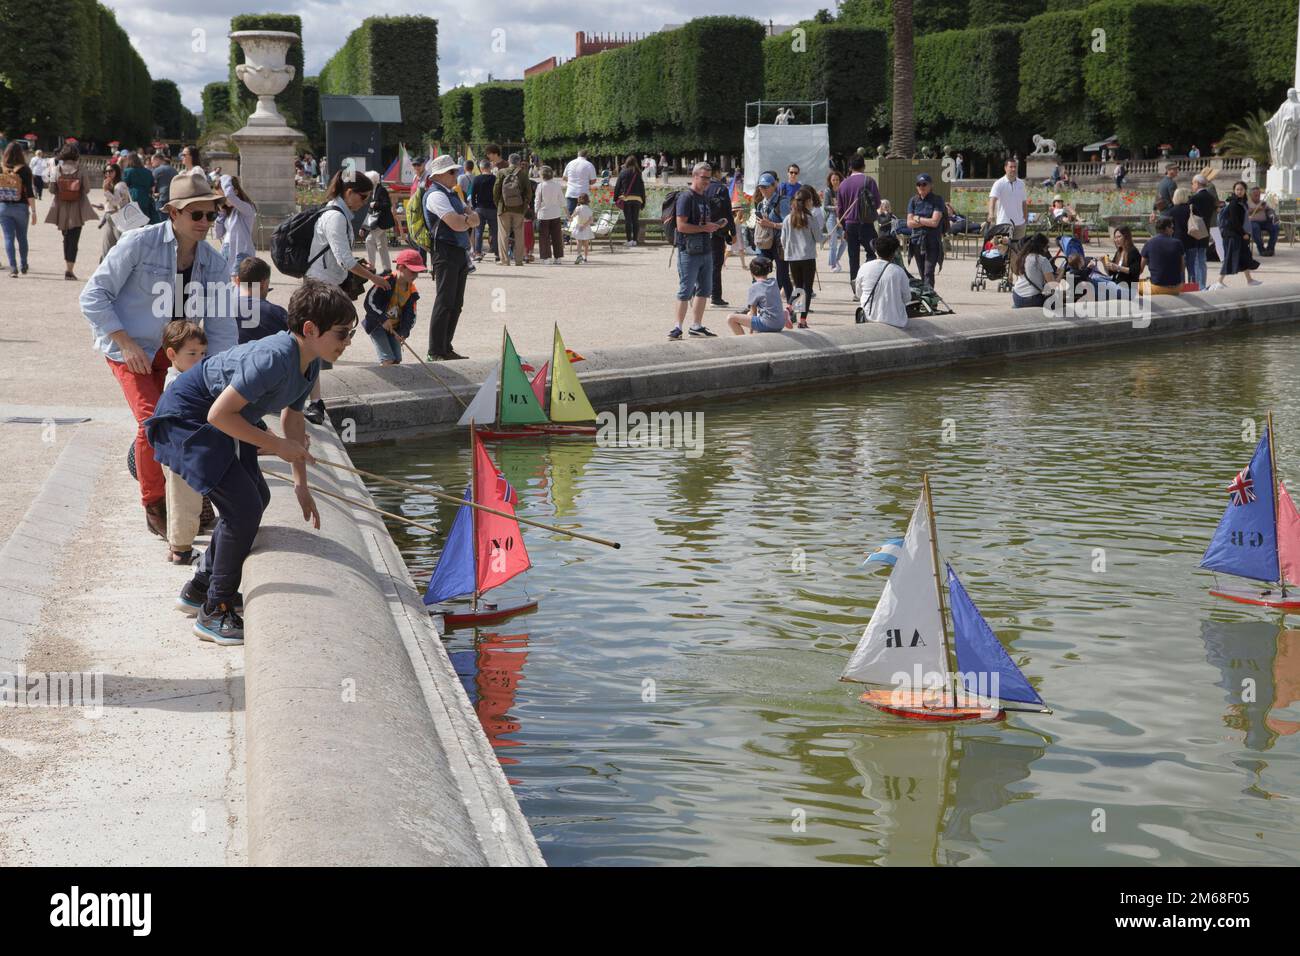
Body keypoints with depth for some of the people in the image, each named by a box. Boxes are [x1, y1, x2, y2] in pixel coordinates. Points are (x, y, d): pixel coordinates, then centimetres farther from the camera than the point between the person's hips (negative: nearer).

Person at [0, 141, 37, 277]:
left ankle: (13, 267, -8)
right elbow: (29, 192, -12)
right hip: (21, 207, -1)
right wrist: (33, 211, -8)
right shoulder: (24, 170, -9)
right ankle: (23, 267, 25)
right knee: (22, 237, 15)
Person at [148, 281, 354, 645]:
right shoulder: (273, 358, -32)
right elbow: (220, 414, -31)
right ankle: (215, 614, -2)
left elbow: (292, 418, 14)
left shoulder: (309, 364, -2)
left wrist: (301, 484, 14)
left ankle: (201, 589, 33)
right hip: (187, 419, -10)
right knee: (244, 507, -15)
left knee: (257, 498, 17)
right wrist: (277, 445, -23)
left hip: (219, 423, 10)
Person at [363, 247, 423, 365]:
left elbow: (410, 314, 2)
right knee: (388, 360, -15)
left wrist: (404, 333, -12)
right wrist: (383, 319, -27)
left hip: (394, 327, 7)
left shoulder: (412, 290, -2)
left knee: (397, 360, 7)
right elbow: (369, 302, -24)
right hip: (377, 324, -7)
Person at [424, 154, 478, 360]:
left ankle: (446, 349, 16)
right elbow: (456, 224, -20)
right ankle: (435, 353, -8)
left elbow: (475, 219, 13)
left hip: (460, 252, 9)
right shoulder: (436, 195, -10)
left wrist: (466, 218, -10)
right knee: (445, 302, -10)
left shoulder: (452, 195, 20)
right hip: (445, 252, -9)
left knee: (456, 304, 10)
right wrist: (469, 219, 2)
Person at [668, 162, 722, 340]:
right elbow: (682, 225, -19)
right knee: (685, 292, -7)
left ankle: (696, 327, 20)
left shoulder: (704, 198, 17)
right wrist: (705, 228, -16)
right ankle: (677, 328, -3)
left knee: (704, 290, 12)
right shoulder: (686, 197, -11)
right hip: (689, 252, -9)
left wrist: (714, 226, 8)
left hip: (706, 250, 9)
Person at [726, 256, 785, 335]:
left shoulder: (754, 287, -8)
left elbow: (753, 311, 1)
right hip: (780, 325, 7)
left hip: (767, 324, -7)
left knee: (730, 318, -6)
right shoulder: (774, 282, 9)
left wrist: (751, 330, 11)